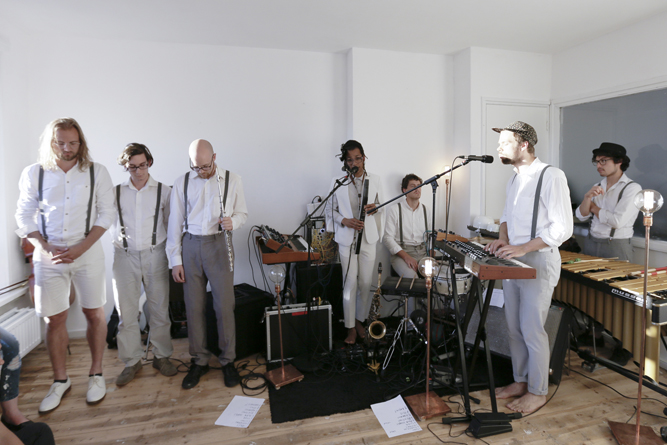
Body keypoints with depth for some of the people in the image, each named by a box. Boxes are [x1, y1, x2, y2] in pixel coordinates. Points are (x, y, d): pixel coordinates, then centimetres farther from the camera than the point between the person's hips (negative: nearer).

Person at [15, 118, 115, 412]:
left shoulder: (97, 172, -1)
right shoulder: (33, 174, 2)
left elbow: (106, 214, -3)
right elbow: (24, 217, 5)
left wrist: (80, 248, -12)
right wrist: (47, 248, -9)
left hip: (87, 252, -1)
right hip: (48, 255, 1)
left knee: (95, 313, 6)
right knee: (54, 319, 8)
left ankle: (96, 374, 23)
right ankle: (60, 380, 26)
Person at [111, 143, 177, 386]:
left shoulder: (164, 191, 3)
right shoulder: (116, 193, 6)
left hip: (154, 255, -1)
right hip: (124, 256, 1)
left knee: (159, 309, 6)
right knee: (126, 311, 5)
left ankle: (161, 357, 21)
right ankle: (131, 361, 19)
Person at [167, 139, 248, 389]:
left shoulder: (232, 180, 4)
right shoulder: (181, 184, 7)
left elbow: (242, 213, 10)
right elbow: (175, 222, 7)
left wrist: (233, 222, -14)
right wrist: (175, 260, 3)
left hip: (219, 245, -2)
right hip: (191, 246, 2)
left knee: (224, 306, -1)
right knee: (194, 307, 7)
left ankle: (227, 360, 16)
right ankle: (199, 361, 23)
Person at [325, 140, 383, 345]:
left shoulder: (375, 180, 5)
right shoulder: (338, 182, -1)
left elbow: (380, 205, 15)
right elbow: (329, 209, 4)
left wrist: (374, 207, -9)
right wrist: (345, 221, -13)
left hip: (368, 237, 2)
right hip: (347, 238, -2)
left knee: (366, 284, 6)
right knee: (350, 284, 0)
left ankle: (360, 320, 27)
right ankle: (350, 327, 14)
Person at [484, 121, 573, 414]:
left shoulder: (551, 176, -12)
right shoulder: (514, 179, 13)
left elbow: (563, 227, -16)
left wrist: (523, 248, -22)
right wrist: (503, 239, 2)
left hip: (538, 263, -8)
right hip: (512, 262, 8)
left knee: (532, 330, 0)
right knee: (514, 327, 14)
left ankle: (538, 392, 19)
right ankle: (520, 381, 31)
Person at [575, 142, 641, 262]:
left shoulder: (632, 188, -10)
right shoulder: (598, 187, 9)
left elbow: (617, 221, -20)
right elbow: (581, 216, 3)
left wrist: (593, 207, -5)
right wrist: (587, 197, -15)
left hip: (616, 247, -6)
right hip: (591, 243, 6)